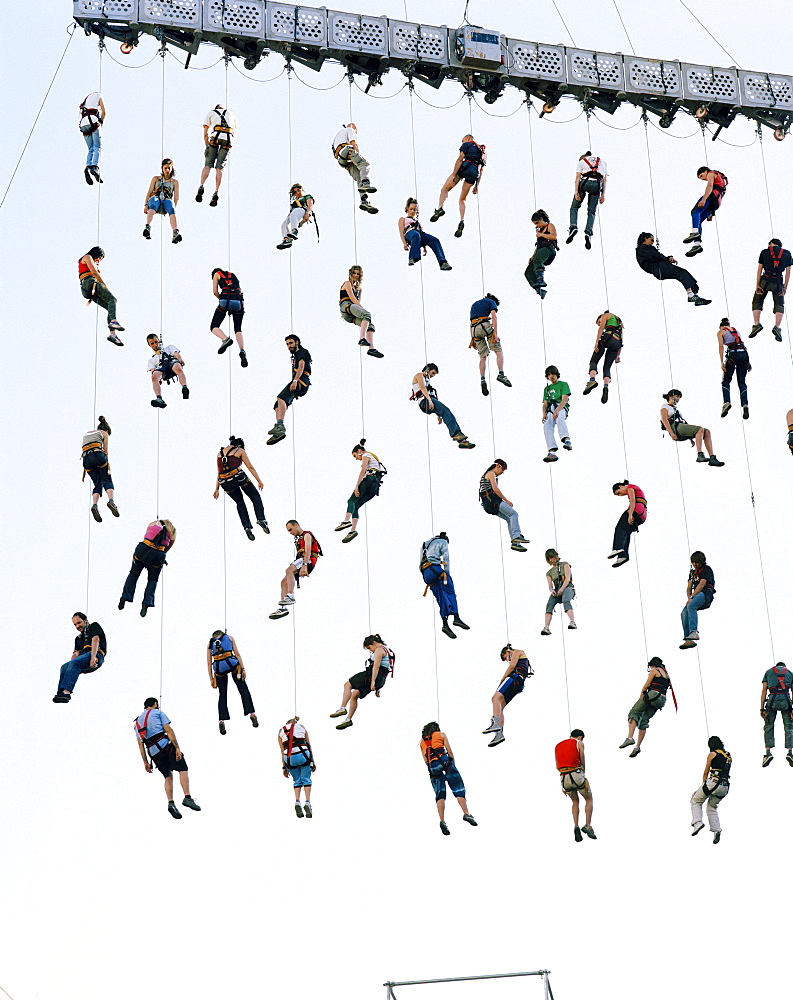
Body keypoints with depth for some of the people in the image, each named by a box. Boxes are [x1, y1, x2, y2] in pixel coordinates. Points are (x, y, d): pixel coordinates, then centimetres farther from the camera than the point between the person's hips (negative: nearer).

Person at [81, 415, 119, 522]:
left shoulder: (86, 434, 32)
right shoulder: (104, 434, 19)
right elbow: (106, 451, 11)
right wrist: (107, 467, 12)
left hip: (86, 457, 4)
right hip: (97, 455, -4)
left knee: (97, 485, 8)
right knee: (107, 480, -3)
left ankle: (94, 505, -17)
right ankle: (111, 501, -31)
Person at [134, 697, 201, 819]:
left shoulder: (137, 722, 23)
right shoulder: (157, 712, 9)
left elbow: (140, 745, 17)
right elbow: (169, 731, -3)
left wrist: (145, 762, 17)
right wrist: (177, 748, -8)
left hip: (153, 753, 5)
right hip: (165, 745, -5)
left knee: (168, 776, 13)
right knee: (183, 770, 1)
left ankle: (171, 803, -3)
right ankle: (187, 798, -14)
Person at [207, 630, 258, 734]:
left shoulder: (210, 644, 23)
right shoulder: (229, 638, 19)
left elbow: (209, 663, 16)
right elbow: (237, 654, 7)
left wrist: (211, 679, 15)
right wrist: (243, 669, 3)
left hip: (219, 669, 2)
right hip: (231, 664, -2)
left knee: (222, 695, 11)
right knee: (244, 690, 6)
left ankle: (221, 720, 0)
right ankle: (252, 714, -6)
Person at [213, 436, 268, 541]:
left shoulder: (220, 453, 24)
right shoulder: (240, 451, 12)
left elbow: (219, 472, 22)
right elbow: (250, 467, 8)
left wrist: (217, 489, 20)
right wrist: (259, 481, 8)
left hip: (225, 482, 4)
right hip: (238, 476, -4)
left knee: (240, 503, 21)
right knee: (255, 497, 12)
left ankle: (247, 526, 5)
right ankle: (261, 519, -9)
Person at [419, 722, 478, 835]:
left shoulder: (422, 742, 25)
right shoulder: (441, 735, 17)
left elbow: (425, 760, 17)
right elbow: (450, 752, 9)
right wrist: (453, 764, 17)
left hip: (431, 766, 3)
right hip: (443, 760, -3)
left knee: (440, 795, 3)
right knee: (458, 789, -1)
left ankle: (442, 820, -15)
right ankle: (466, 813, -18)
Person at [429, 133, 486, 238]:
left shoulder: (467, 145, 12)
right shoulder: (482, 151, 32)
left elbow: (460, 159, -2)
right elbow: (481, 170, 27)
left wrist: (453, 175, -9)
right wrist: (477, 185, 26)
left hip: (465, 168, -6)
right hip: (474, 174, 6)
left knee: (444, 189, 3)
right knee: (462, 199, 14)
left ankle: (440, 208, -24)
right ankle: (462, 221, -4)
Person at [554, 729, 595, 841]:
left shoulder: (557, 746, 20)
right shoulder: (579, 743, 6)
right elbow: (582, 762, 7)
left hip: (563, 777, 5)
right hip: (576, 774, -4)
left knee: (575, 802, 23)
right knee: (589, 799, 15)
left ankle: (576, 826, 6)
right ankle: (587, 826, 0)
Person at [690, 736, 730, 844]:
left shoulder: (712, 754, 2)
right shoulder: (728, 756, 19)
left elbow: (706, 772, 7)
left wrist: (703, 784, 22)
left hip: (714, 782, -6)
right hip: (725, 786, 6)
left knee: (696, 801, 15)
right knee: (712, 807, 24)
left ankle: (697, 822, -6)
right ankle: (716, 830, 6)